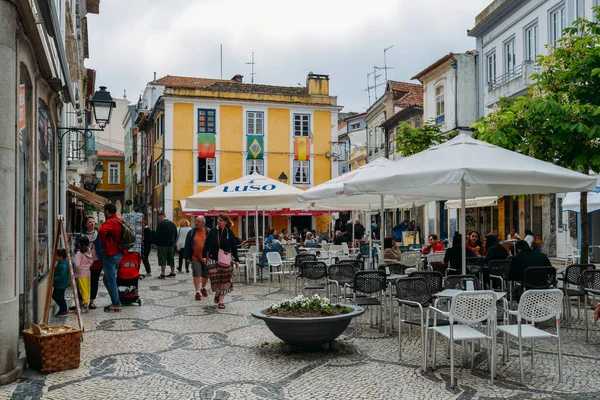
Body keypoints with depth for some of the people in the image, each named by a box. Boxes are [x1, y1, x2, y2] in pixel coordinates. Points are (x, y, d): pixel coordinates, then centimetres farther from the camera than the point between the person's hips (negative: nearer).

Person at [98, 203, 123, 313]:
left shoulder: (109, 222, -16)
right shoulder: (120, 221, 12)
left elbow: (102, 231, -37)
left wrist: (104, 244, -21)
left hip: (110, 254, -9)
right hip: (119, 253, 9)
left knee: (111, 280, -1)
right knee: (107, 279, 19)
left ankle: (117, 305, 4)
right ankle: (115, 302, 21)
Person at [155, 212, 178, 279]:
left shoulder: (160, 224, -11)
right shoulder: (173, 224, 11)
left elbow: (158, 235, -12)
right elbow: (176, 235, 15)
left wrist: (156, 243, -2)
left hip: (163, 244, -7)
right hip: (171, 244, 7)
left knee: (162, 259, -4)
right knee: (171, 259, 12)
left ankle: (163, 274, -6)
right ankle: (173, 273, 16)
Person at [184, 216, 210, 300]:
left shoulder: (208, 232, -1)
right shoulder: (191, 232, 1)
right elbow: (187, 245, 3)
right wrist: (187, 257, -2)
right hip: (195, 257, -1)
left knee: (206, 275, 11)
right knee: (196, 275, -8)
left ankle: (203, 288, 35)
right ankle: (198, 292, -4)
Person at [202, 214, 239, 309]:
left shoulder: (229, 233, 0)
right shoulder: (213, 231, 1)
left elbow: (234, 247, 2)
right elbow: (207, 244, 3)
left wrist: (236, 260, 0)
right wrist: (204, 256, -5)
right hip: (213, 258, 0)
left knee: (224, 279, 1)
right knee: (214, 277, -5)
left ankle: (221, 300, 12)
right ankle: (217, 293, 25)